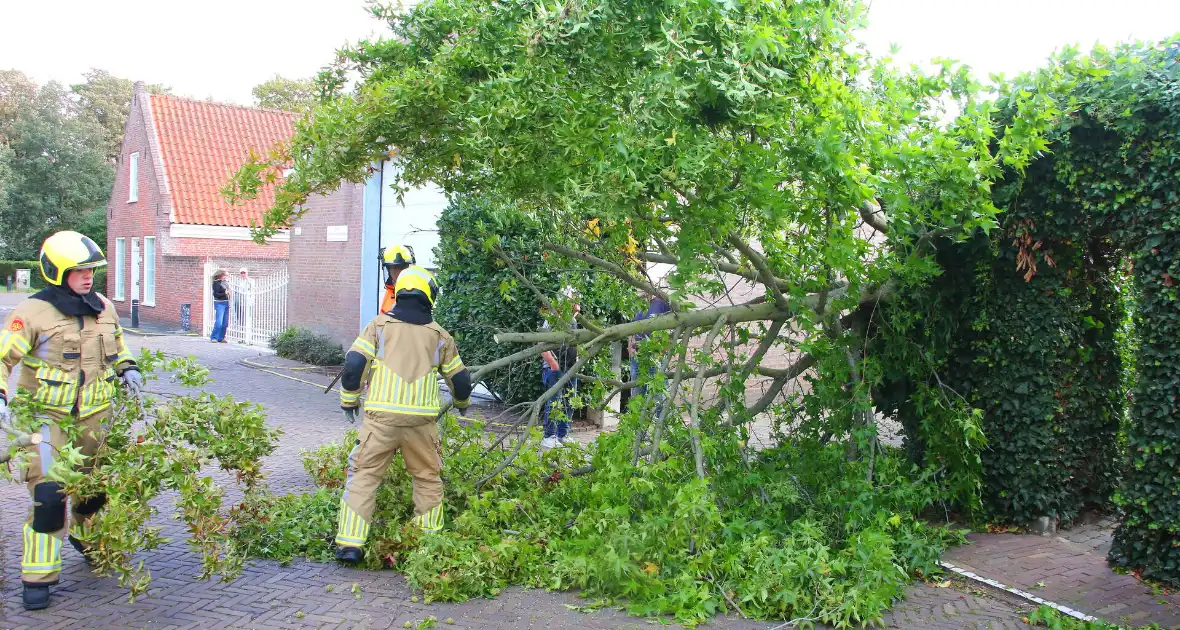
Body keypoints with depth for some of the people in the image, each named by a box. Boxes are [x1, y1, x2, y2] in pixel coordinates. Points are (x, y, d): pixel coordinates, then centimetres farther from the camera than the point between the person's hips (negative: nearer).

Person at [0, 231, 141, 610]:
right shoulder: (33, 312, -13)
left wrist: (127, 368, 4)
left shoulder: (103, 307, 5)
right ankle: (38, 576, 1)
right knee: (49, 494, -13)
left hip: (94, 415, 6)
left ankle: (85, 537, 47)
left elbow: (117, 345, 22)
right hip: (47, 416, -5)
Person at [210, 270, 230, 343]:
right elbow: (215, 294, -17)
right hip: (219, 303, -8)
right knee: (219, 322, -12)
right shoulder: (216, 283, -11)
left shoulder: (225, 282, 10)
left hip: (226, 303, 8)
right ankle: (213, 337, 0)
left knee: (225, 323, 9)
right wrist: (224, 293, -24)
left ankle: (221, 338, 19)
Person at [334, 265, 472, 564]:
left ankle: (350, 544, 1)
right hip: (421, 419, 1)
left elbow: (353, 364, -1)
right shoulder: (439, 335, 11)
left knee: (363, 475, 7)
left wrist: (349, 400, 14)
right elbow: (460, 378, 18)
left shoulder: (379, 325, 6)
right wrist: (462, 402, 39)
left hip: (381, 416, -1)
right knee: (428, 479, 17)